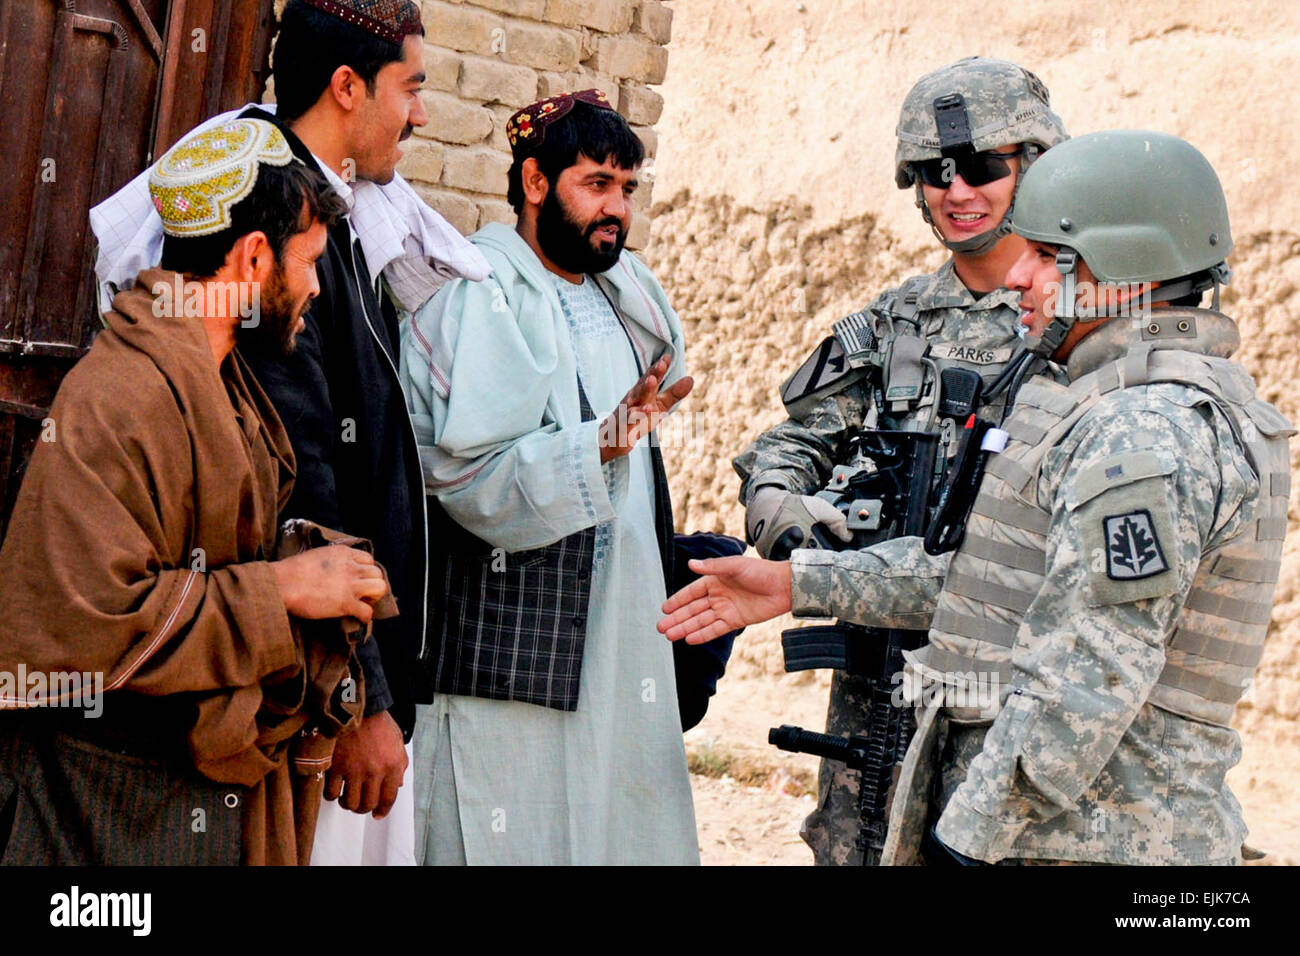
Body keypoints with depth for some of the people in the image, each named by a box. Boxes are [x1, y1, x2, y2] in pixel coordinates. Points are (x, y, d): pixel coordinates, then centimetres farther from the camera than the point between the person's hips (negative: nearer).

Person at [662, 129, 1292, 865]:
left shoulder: (1148, 431, -18)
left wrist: (968, 835, -21)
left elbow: (1095, 673, -24)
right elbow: (1009, 583, 18)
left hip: (1086, 838, -9)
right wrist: (800, 584, 16)